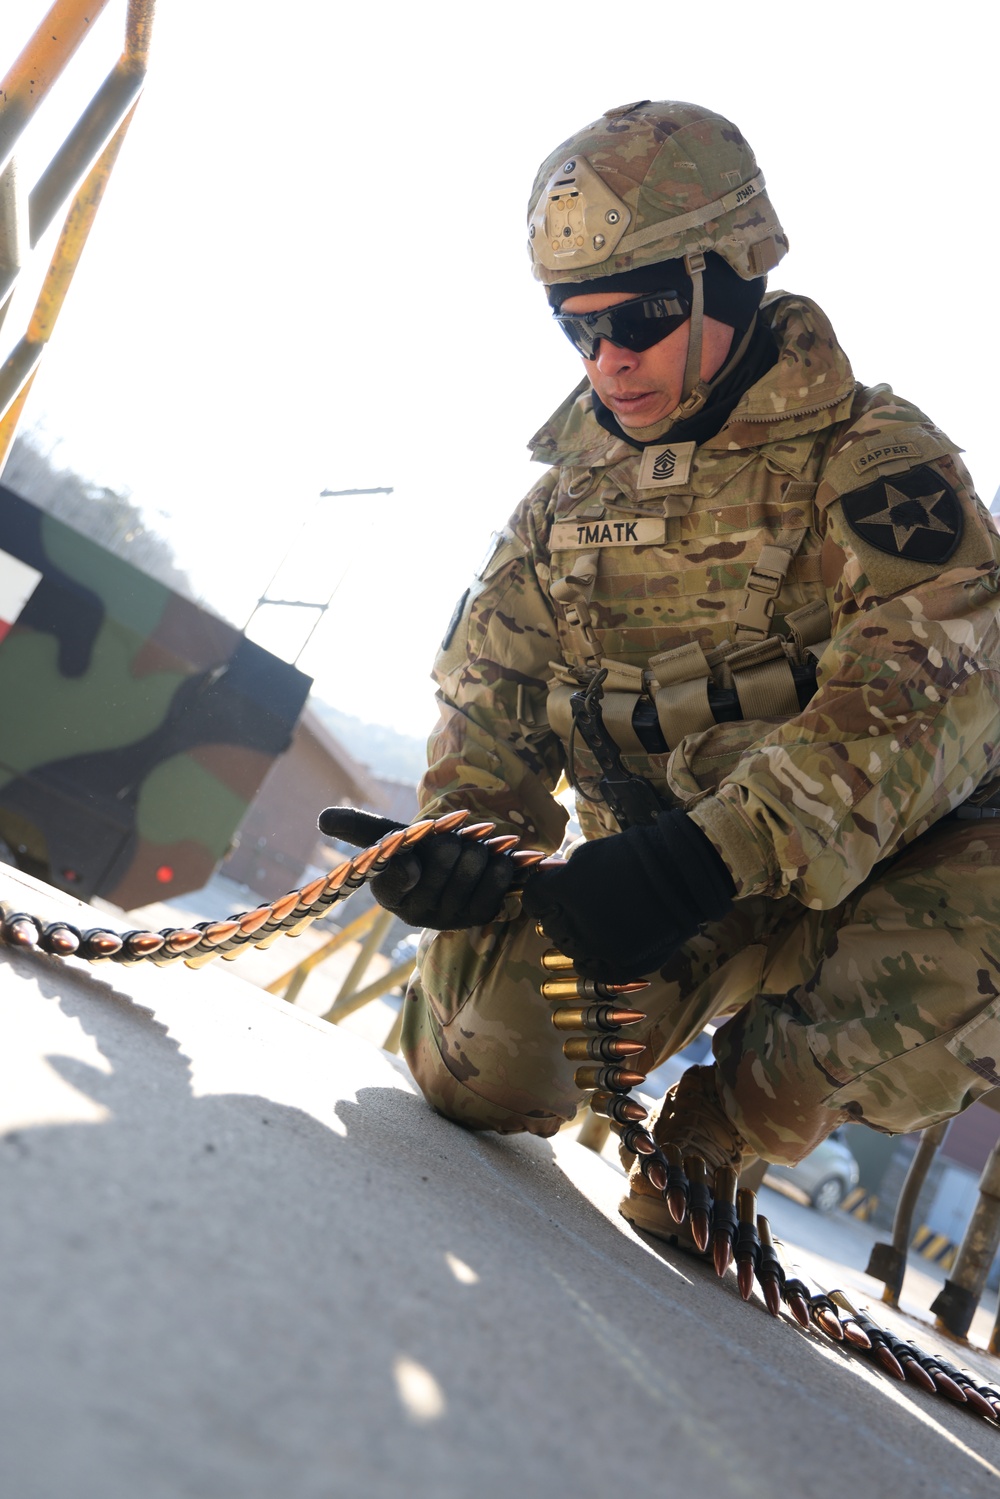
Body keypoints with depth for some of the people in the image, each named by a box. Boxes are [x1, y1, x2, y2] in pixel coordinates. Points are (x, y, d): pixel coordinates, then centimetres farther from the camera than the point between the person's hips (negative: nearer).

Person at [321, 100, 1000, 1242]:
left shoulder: (869, 456, -11)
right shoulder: (575, 488, 7)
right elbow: (493, 685, 7)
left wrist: (704, 861, -38)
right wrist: (463, 832, -16)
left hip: (869, 869, -3)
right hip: (656, 871, 3)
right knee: (479, 1060, -17)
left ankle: (725, 1130, -4)